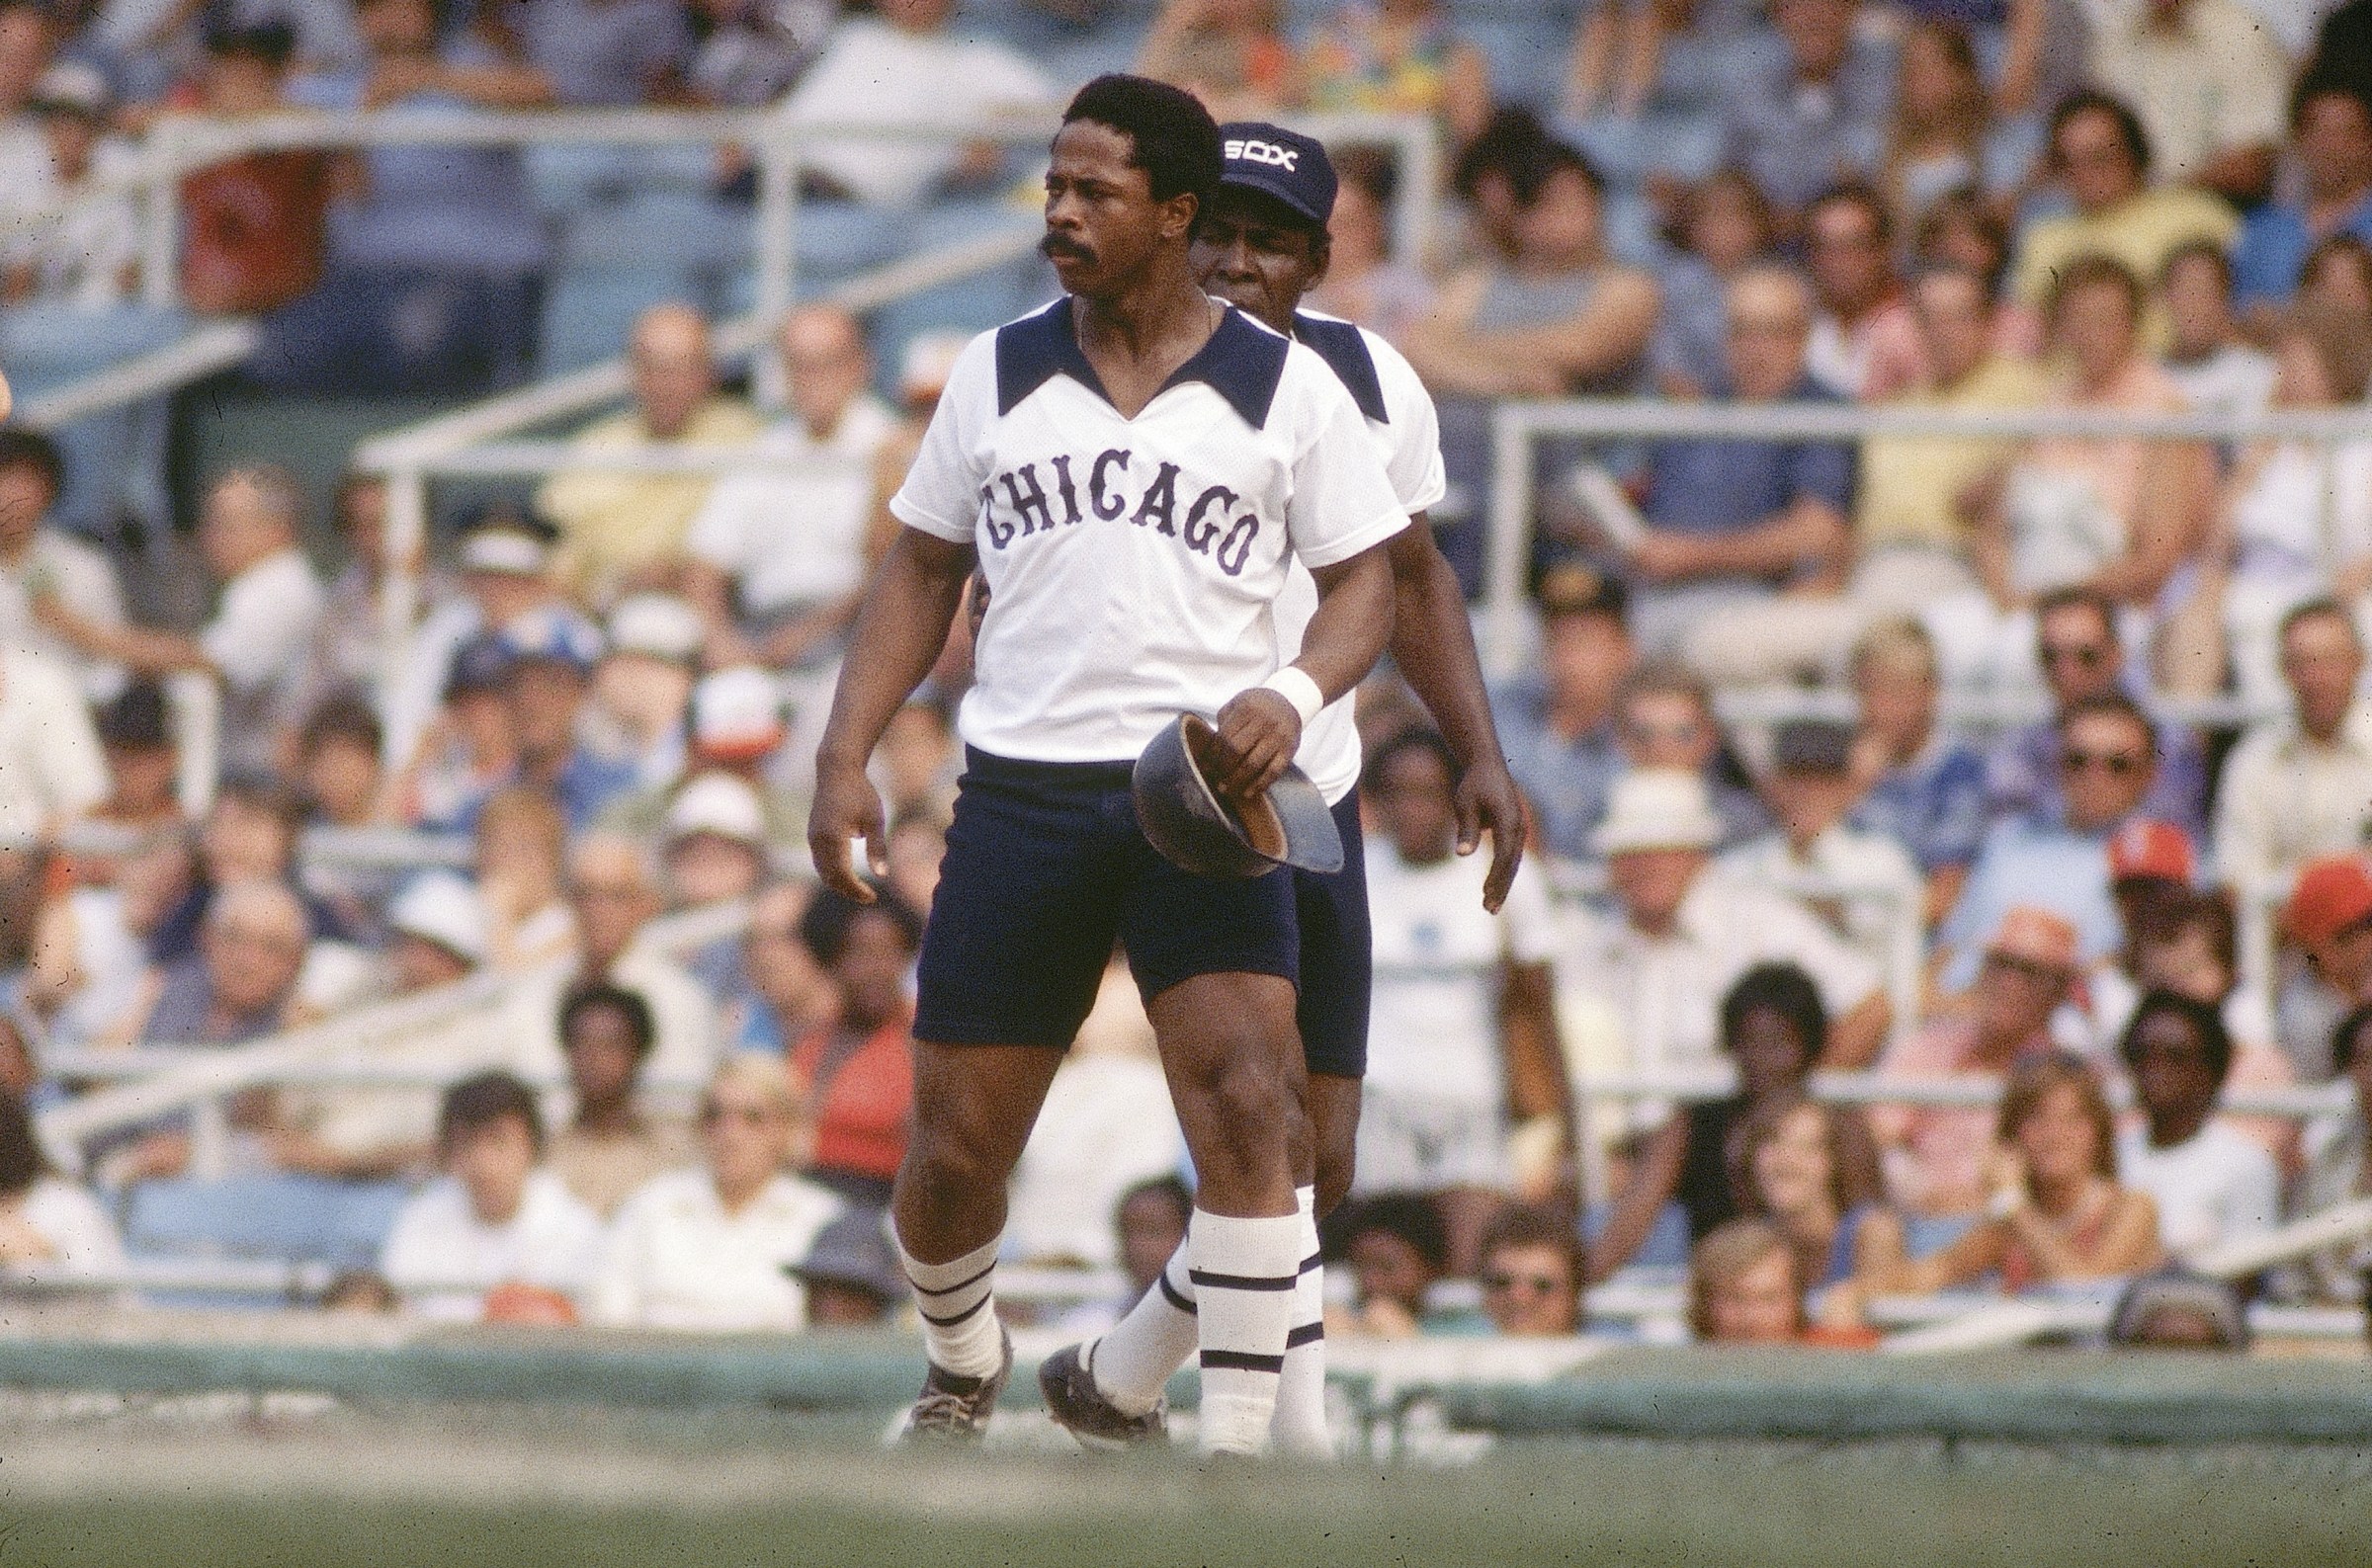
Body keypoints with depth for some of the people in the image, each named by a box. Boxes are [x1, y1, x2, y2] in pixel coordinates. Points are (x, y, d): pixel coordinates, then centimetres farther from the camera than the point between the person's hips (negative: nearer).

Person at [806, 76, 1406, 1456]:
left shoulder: (1286, 387, 2)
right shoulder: (999, 373, 10)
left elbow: (1364, 579, 6)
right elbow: (923, 571, 15)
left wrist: (1296, 695, -15)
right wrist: (846, 757, 5)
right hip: (1022, 791, 2)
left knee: (1245, 1109, -20)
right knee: (955, 1152, 4)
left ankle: (1240, 1452, -15)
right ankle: (964, 1368, 35)